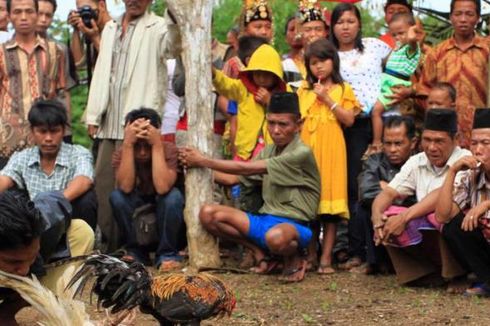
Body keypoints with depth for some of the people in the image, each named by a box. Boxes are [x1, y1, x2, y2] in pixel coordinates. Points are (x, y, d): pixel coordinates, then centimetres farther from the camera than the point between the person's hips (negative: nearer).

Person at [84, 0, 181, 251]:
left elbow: (173, 46, -23)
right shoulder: (110, 28, 20)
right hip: (110, 121, 7)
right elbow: (101, 71, 19)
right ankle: (107, 242, 14)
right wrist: (93, 115, 13)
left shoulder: (157, 28, 0)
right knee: (103, 179, 7)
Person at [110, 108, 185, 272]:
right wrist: (128, 145, -36)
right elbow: (126, 188, -33)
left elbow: (162, 188, -37)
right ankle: (136, 251, -7)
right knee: (117, 196, -26)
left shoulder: (169, 150, -20)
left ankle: (167, 254, -15)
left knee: (173, 196, -33)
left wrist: (157, 145, -36)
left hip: (166, 214, -2)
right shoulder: (122, 154, -14)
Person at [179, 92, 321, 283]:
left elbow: (246, 168, -16)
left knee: (276, 237, -44)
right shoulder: (268, 151, 12)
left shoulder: (301, 154, -14)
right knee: (208, 214, -11)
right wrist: (196, 165, 0)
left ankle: (294, 258, -6)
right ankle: (260, 253, 3)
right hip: (266, 220, 7)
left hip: (295, 225, -7)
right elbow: (233, 178, 11)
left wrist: (203, 161, -10)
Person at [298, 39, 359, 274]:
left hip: (330, 149, -3)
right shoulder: (304, 90, 17)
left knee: (330, 203, -5)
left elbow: (349, 120, -4)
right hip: (306, 147, 3)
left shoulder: (343, 89, 8)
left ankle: (326, 258, -4)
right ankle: (310, 254, 11)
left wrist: (327, 100, -8)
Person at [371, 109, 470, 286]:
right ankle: (426, 272, -13)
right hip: (425, 237, 5)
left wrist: (405, 217, -35)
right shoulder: (416, 162, 7)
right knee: (387, 216, -15)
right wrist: (377, 216, -20)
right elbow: (388, 193, 2)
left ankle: (452, 274, -12)